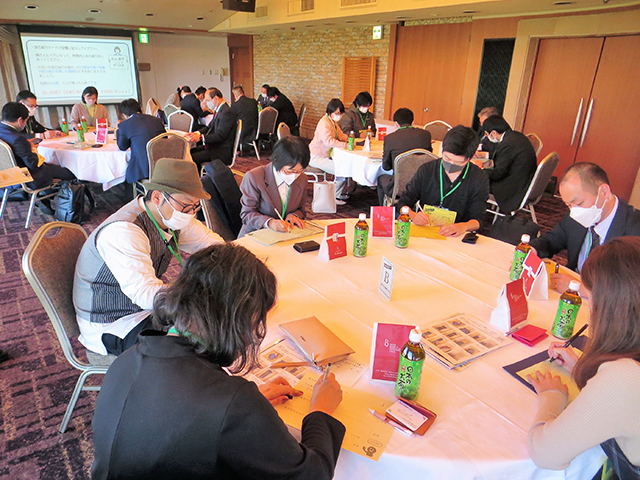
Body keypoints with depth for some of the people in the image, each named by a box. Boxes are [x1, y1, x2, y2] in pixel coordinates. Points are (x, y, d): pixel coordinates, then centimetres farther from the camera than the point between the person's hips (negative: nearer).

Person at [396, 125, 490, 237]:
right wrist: (412, 215, -18)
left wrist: (463, 226, -25)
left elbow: (477, 219, -2)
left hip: (456, 240, 1)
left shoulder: (479, 180, 0)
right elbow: (403, 203, 5)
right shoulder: (426, 170, 2)